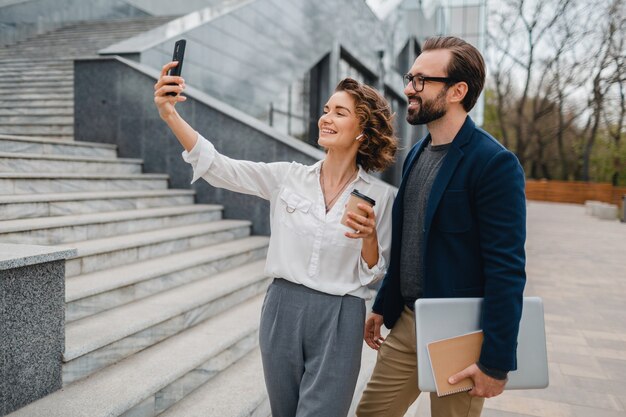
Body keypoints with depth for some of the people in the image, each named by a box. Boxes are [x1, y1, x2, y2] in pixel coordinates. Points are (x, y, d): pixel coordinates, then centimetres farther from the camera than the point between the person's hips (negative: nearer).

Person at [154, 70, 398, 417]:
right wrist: (170, 115, -20)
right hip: (282, 309, 3)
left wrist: (369, 236, -19)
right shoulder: (288, 177, 0)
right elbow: (219, 168, -9)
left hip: (339, 320, -2)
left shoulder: (381, 196, -3)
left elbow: (374, 274, 1)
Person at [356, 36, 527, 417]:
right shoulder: (417, 155, 8)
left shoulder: (494, 163, -17)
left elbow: (507, 270, -19)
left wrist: (496, 361, -19)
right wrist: (383, 306, 16)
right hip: (406, 323, 7)